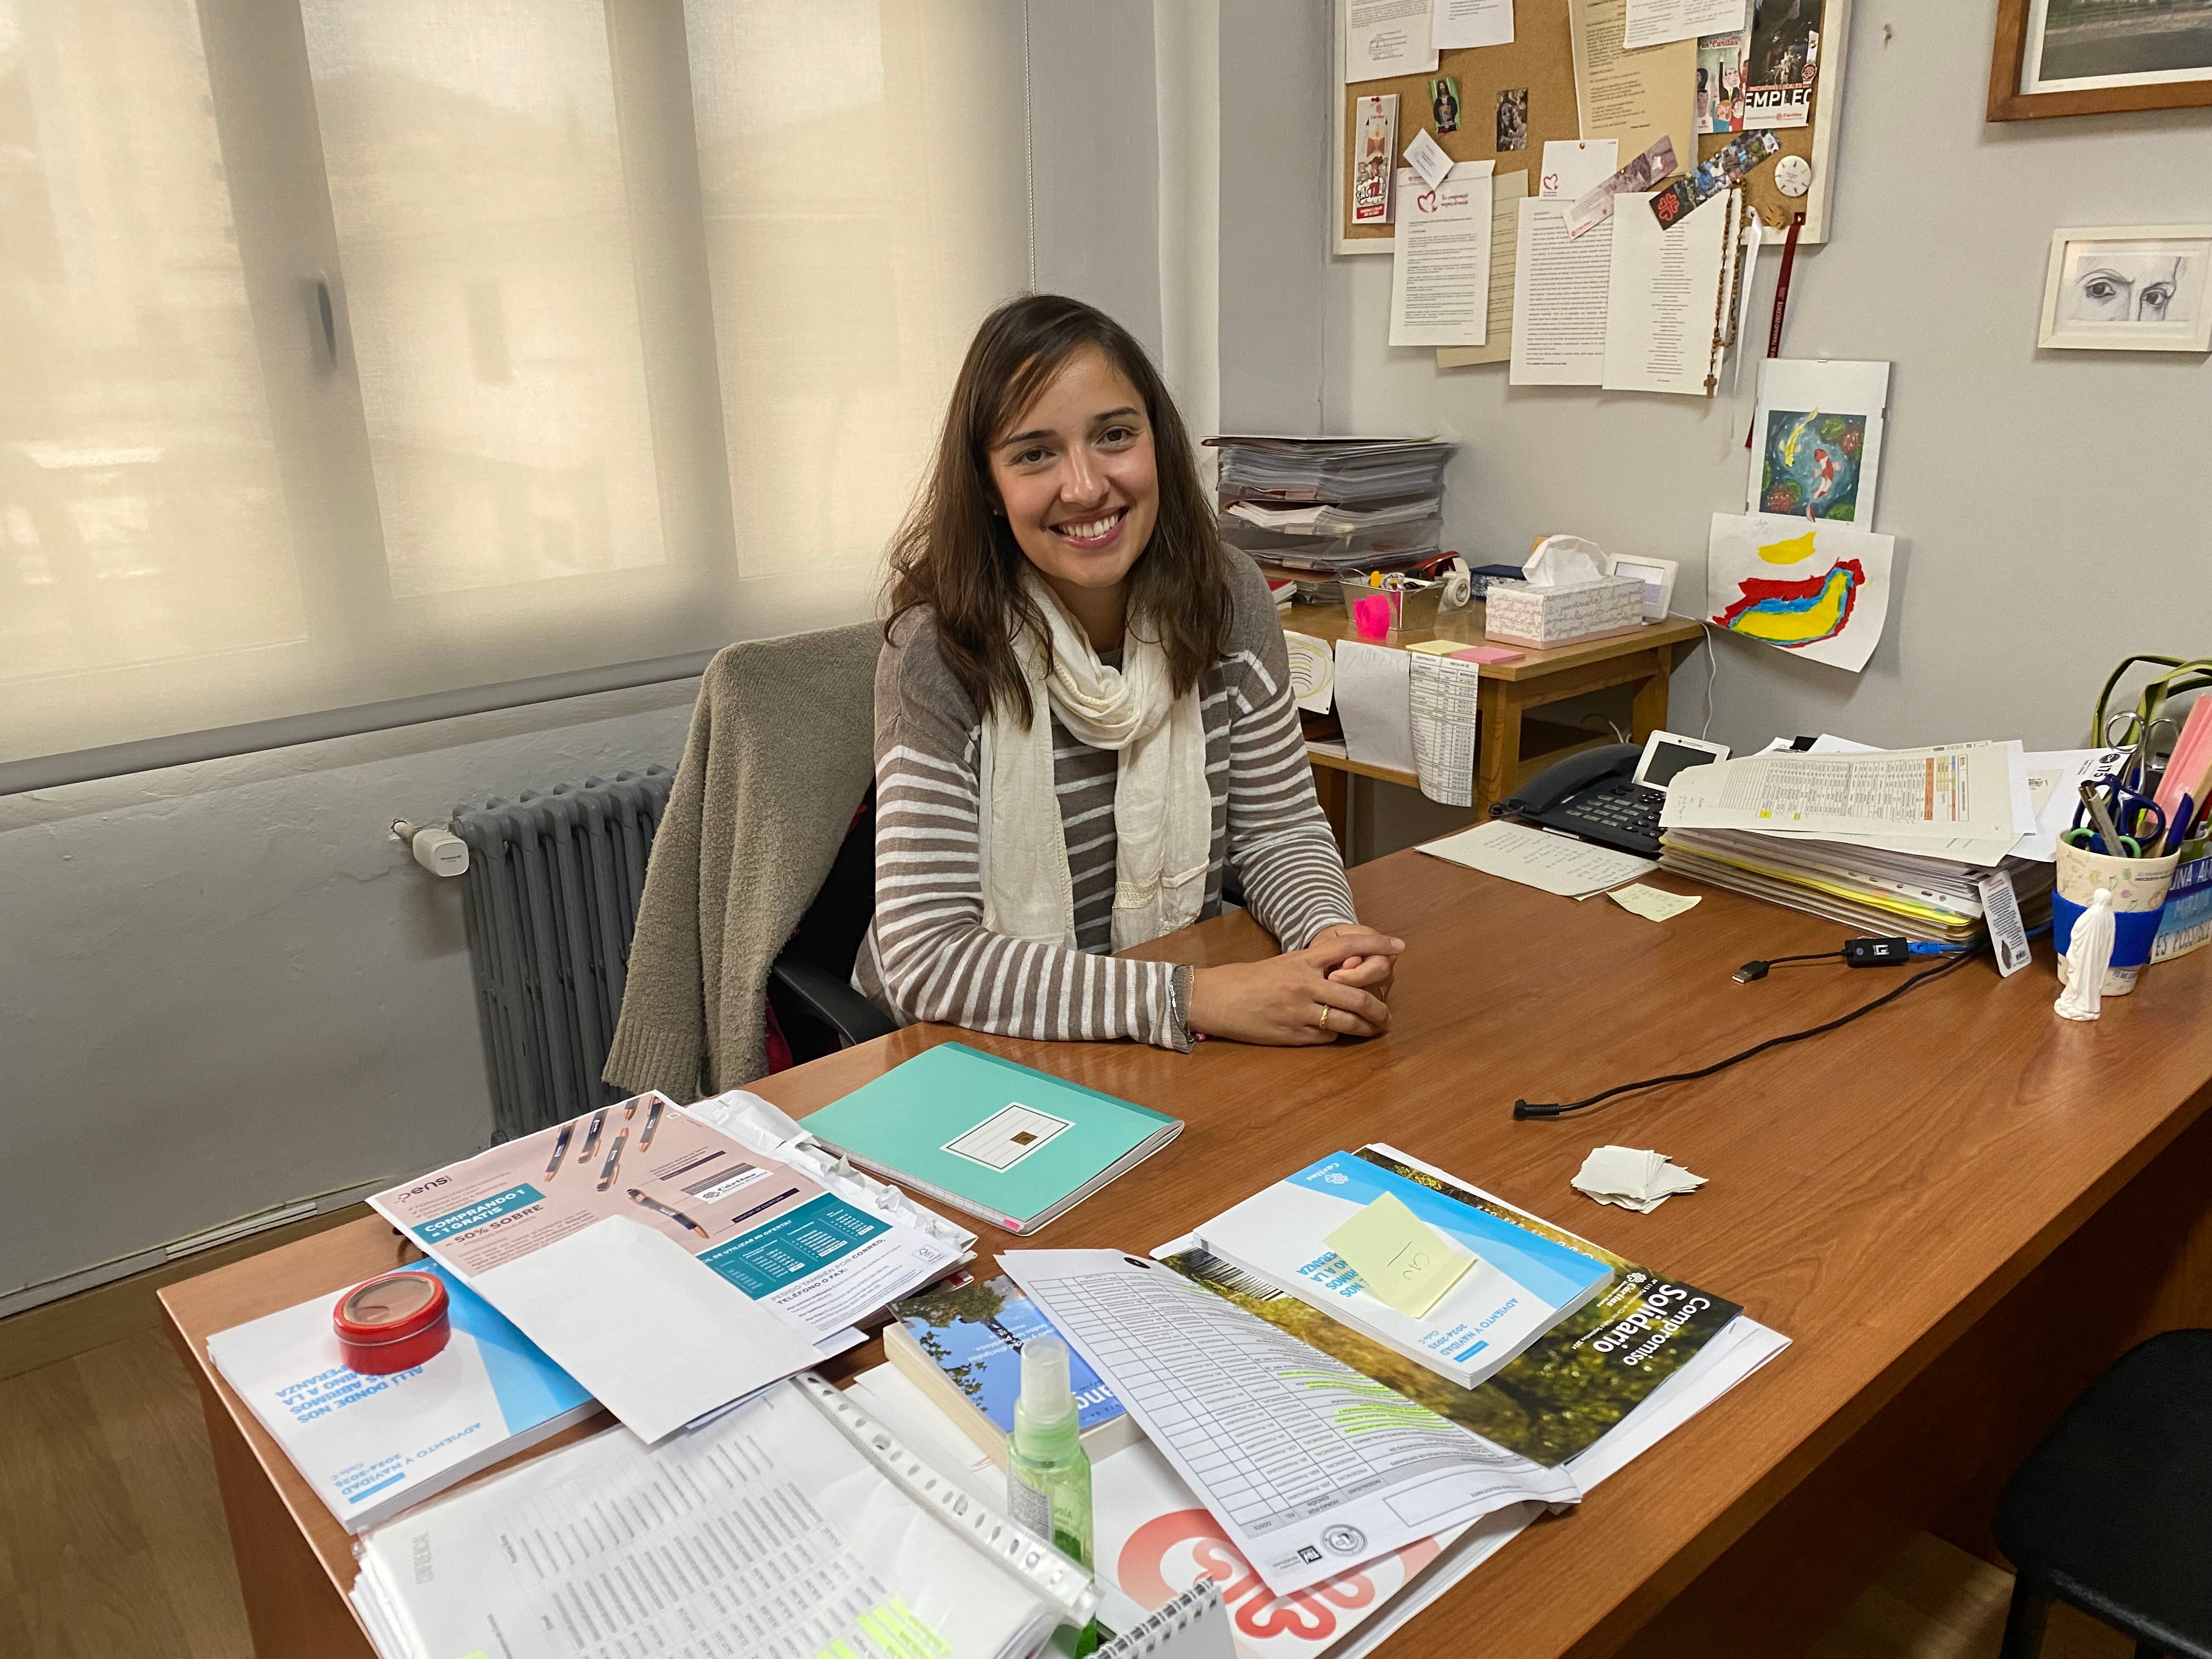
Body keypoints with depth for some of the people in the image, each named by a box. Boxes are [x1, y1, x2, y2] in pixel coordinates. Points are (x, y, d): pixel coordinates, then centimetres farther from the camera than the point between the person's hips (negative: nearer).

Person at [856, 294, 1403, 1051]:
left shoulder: (1229, 599, -5)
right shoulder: (938, 654, -19)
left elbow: (1278, 828, 3)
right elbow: (925, 960, -23)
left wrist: (1331, 938, -18)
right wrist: (1193, 998, -30)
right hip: (975, 1055, -3)